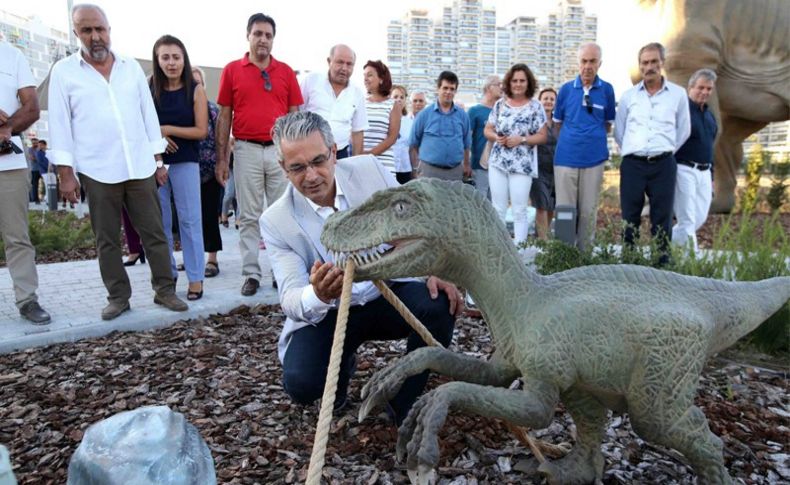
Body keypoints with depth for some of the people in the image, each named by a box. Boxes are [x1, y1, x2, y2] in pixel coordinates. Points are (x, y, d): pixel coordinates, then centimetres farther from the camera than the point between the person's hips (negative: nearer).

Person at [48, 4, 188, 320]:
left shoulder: (132, 67, 9)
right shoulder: (63, 72, 2)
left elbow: (149, 115, 11)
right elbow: (60, 125, 1)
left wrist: (158, 160, 8)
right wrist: (65, 173, -5)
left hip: (140, 167, 2)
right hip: (97, 172, -1)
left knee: (154, 232, 4)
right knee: (106, 239, 6)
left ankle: (165, 289, 14)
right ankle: (118, 296, 17)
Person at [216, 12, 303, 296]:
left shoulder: (286, 72, 8)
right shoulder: (232, 70, 5)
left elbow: (295, 115, 9)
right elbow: (224, 117, 5)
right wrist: (221, 158, 1)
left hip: (281, 150, 1)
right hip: (247, 150, -1)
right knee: (249, 216, 5)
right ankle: (251, 273, 13)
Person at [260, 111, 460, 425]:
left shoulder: (369, 169, -10)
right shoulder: (275, 221, -14)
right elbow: (290, 299, -19)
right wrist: (317, 295, -44)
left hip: (389, 294, 2)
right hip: (326, 313, -1)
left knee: (440, 305, -27)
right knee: (300, 383, -25)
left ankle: (406, 404, -3)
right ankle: (341, 367, 14)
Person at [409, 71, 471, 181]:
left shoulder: (463, 115, 8)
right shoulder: (424, 114, 1)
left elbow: (466, 144, 15)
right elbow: (413, 144, 4)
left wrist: (466, 165, 12)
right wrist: (416, 168, 0)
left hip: (455, 171, 2)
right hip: (429, 170, -2)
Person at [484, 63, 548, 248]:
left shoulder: (535, 106, 0)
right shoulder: (500, 104, 9)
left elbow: (542, 136, -1)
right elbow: (487, 130, 12)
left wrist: (521, 139, -16)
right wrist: (497, 137, -9)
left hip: (522, 165, -3)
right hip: (497, 162, 3)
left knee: (519, 210, -2)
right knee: (497, 209, 7)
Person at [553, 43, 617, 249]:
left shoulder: (607, 89, 2)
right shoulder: (566, 89, 3)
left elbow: (608, 123, 13)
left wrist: (593, 138, 8)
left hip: (594, 158, 0)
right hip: (566, 157, 0)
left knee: (588, 211, 6)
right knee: (564, 209, 3)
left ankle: (584, 253, 18)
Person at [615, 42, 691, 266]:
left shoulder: (678, 94, 5)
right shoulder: (628, 96, 8)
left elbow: (683, 131, 12)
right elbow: (619, 131, 14)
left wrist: (667, 151, 9)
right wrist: (631, 153, 9)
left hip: (663, 164, -1)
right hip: (632, 164, 1)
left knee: (662, 218, 1)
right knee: (629, 218, 3)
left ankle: (663, 261, 8)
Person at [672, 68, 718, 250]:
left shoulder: (710, 116, 17)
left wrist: (711, 176, 23)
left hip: (704, 173, 8)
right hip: (684, 170, -8)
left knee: (700, 219, 10)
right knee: (687, 221, -5)